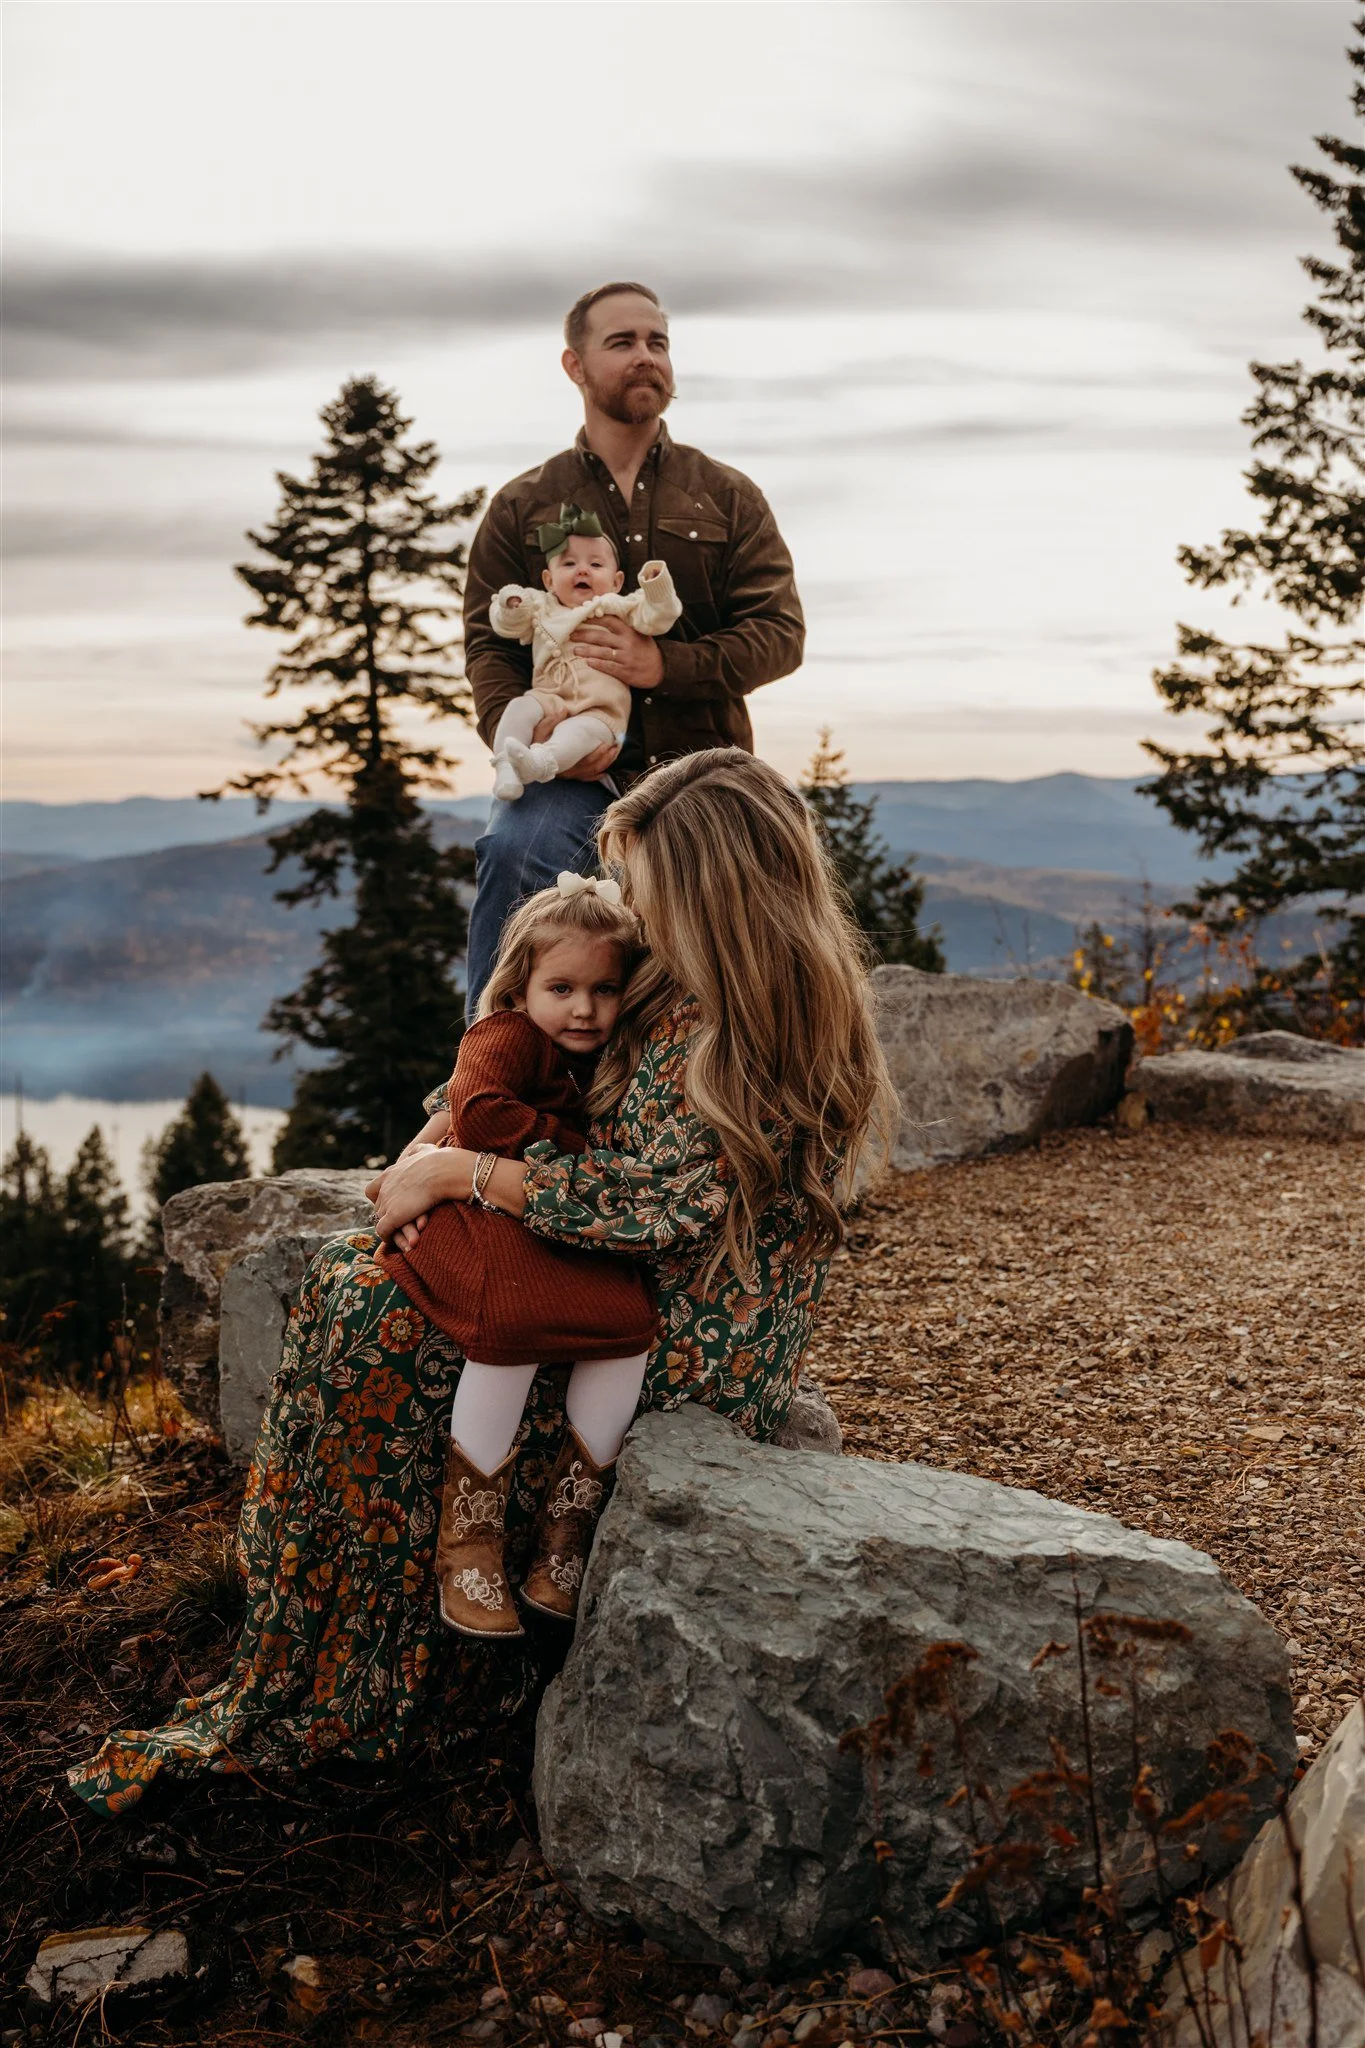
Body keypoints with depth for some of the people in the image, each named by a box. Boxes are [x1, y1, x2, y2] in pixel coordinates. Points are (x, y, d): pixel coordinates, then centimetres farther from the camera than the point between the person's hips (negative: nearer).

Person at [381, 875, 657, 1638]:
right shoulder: (506, 1037, -8)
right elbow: (478, 1113, -26)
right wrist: (565, 1141, -16)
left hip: (576, 1233, 7)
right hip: (487, 1215, -7)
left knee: (633, 1317, -20)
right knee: (514, 1323, -34)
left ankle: (564, 1531, -6)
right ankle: (469, 1541, -18)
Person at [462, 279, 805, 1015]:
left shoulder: (728, 497, 14)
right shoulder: (522, 506, 14)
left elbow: (781, 632, 3)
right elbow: (486, 643, 4)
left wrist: (663, 664, -14)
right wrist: (526, 739, -18)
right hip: (571, 772, -1)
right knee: (513, 852, -30)